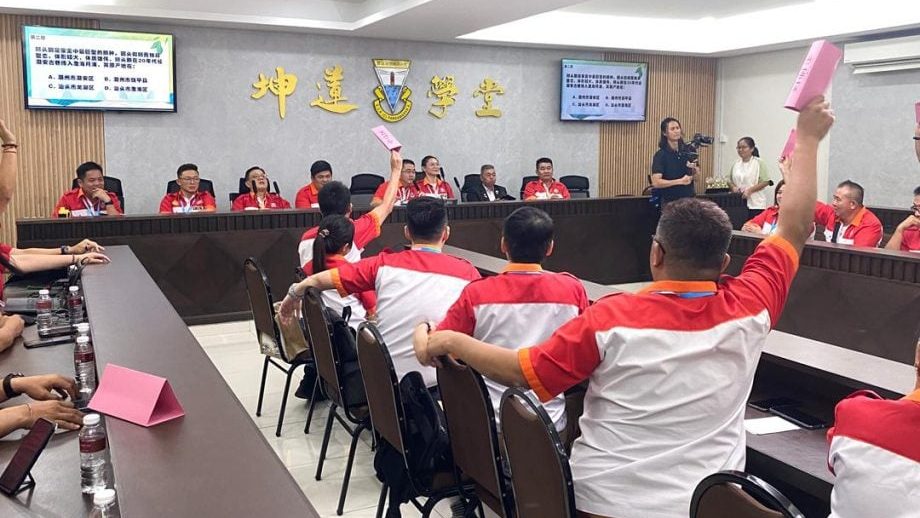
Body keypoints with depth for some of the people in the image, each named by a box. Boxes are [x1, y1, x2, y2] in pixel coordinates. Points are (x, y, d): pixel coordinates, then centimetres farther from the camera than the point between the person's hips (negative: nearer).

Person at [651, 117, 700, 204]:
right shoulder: (660, 155, -9)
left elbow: (697, 173, 15)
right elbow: (656, 182, -18)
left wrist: (694, 169, -8)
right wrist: (680, 181, -20)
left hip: (689, 198, 4)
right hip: (670, 201, -4)